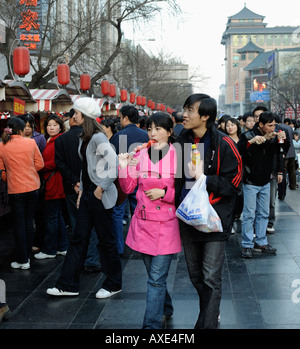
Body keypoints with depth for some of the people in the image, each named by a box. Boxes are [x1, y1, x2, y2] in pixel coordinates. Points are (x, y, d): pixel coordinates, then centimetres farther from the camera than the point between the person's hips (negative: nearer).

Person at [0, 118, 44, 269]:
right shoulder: (31, 143, -6)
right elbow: (40, 164, 0)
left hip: (15, 189, -1)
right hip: (33, 187, 1)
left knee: (19, 224, 6)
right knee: (29, 222, 12)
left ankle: (22, 260, 8)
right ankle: (27, 255, 22)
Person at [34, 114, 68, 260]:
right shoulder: (49, 141, 18)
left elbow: (56, 162, -19)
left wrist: (41, 168, -11)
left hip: (54, 182, -10)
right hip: (50, 181, 10)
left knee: (51, 217, -2)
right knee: (58, 216, 15)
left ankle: (49, 250, 7)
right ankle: (62, 247, 24)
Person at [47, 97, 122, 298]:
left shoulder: (98, 138, -17)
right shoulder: (84, 139, 12)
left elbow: (115, 163, -25)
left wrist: (101, 188, -19)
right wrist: (82, 190, 16)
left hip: (100, 195, -9)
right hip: (87, 194, 9)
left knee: (106, 240, 3)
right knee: (78, 238, 10)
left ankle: (114, 285, 19)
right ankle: (69, 285, 17)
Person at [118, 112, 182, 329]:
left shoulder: (177, 155, -7)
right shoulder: (141, 155, 5)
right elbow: (128, 188, 8)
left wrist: (164, 193, -16)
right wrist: (123, 167, -6)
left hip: (167, 225, -5)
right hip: (144, 223, 5)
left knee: (157, 278, -5)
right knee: (155, 275, 19)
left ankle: (151, 324, 1)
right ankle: (166, 309, 42)